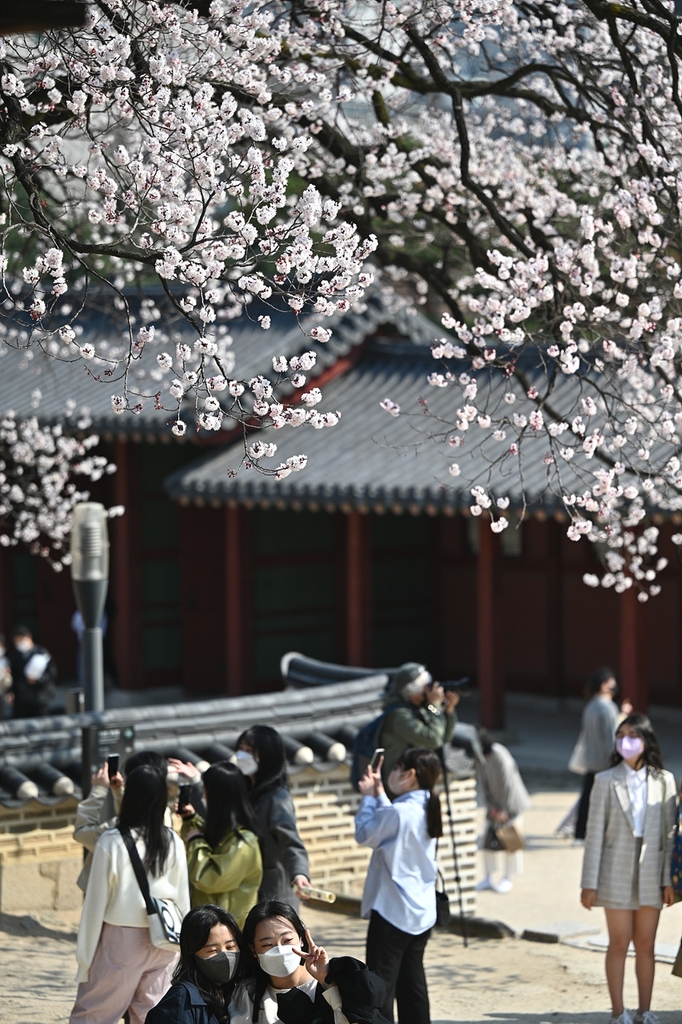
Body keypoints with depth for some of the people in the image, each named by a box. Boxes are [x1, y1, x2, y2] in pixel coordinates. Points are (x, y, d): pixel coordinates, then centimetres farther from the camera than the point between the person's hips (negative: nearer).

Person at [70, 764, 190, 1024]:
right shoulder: (173, 843, -3)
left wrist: (85, 958, -1)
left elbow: (96, 903, -9)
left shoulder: (111, 843, -14)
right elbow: (183, 900, 5)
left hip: (121, 941, -4)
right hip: (163, 941, 4)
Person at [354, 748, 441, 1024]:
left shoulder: (399, 812, -20)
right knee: (412, 982, 13)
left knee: (381, 984, -3)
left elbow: (365, 834, -7)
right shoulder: (427, 811, 6)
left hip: (392, 912, -9)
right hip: (422, 913, 9)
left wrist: (368, 797, 4)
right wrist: (379, 794, 17)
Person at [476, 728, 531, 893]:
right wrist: (491, 805, -5)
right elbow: (483, 784, 3)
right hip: (494, 802, 6)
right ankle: (488, 877, 14)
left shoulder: (499, 756, -24)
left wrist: (505, 810, -17)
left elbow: (508, 783, -20)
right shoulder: (479, 758, -5)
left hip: (510, 802, -6)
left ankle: (507, 878, 9)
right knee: (488, 838, 4)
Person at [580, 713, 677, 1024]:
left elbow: (669, 832, 4)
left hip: (651, 874, 2)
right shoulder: (606, 781, -1)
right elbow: (595, 833, -2)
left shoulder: (663, 781, 3)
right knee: (619, 944, 1)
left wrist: (669, 879, -1)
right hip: (617, 873, -2)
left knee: (646, 945, 7)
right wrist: (589, 883, -5)